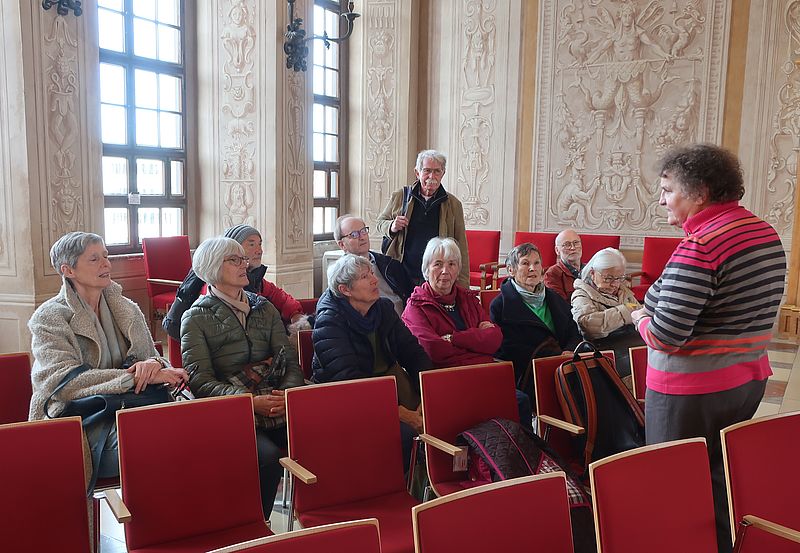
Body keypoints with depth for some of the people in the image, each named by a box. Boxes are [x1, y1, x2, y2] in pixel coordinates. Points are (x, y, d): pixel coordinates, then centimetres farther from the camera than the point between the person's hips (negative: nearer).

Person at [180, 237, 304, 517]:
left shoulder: (264, 308, 21)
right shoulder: (196, 317, 8)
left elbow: (289, 359, 12)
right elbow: (200, 381, -4)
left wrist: (289, 391, -11)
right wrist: (250, 401, -19)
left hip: (276, 406, 4)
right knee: (268, 457, -31)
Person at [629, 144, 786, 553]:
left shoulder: (699, 247, -23)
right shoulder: (766, 233, 5)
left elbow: (664, 336, -27)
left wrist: (641, 318, -5)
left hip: (691, 391, -9)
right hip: (750, 378, 9)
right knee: (721, 482, 22)